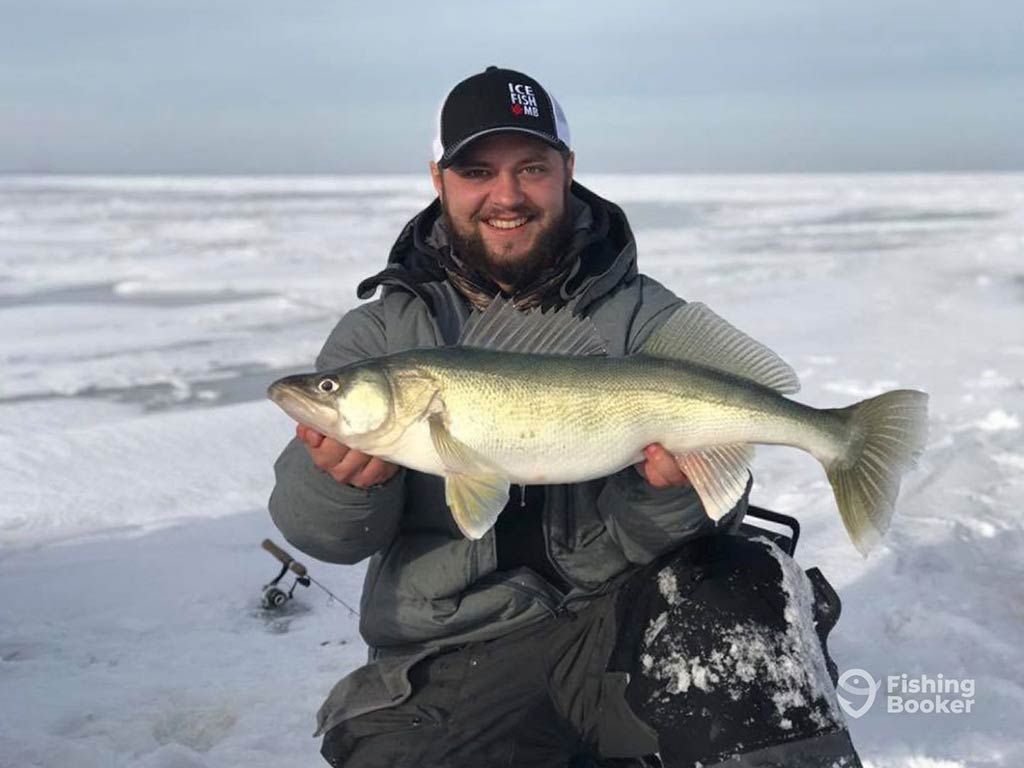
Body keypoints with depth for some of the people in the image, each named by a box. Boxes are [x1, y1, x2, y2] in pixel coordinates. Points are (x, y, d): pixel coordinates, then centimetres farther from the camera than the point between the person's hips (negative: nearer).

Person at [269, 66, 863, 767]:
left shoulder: (647, 319, 4)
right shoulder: (381, 332, 6)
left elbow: (643, 538, -1)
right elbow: (319, 531, -3)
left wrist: (667, 495, -24)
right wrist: (344, 481, -25)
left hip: (625, 619, -1)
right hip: (452, 660, 2)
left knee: (743, 592, -29)